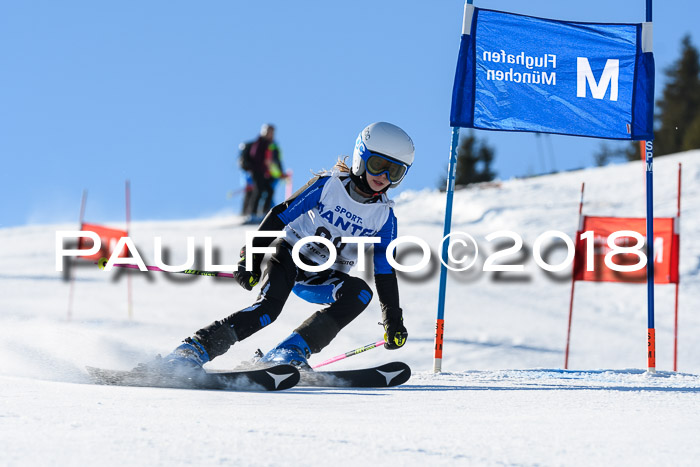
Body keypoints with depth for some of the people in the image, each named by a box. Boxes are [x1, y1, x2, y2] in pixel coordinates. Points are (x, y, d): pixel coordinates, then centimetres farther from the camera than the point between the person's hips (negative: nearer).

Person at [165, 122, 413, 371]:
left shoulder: (384, 216, -2)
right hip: (290, 257, -3)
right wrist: (251, 257, -14)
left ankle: (290, 353, -34)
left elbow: (385, 271, 4)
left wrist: (393, 321, 1)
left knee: (360, 292, -28)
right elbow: (280, 216, -9)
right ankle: (196, 346, -32)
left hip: (323, 281, 3)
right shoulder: (329, 185, -11)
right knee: (269, 306, -31)